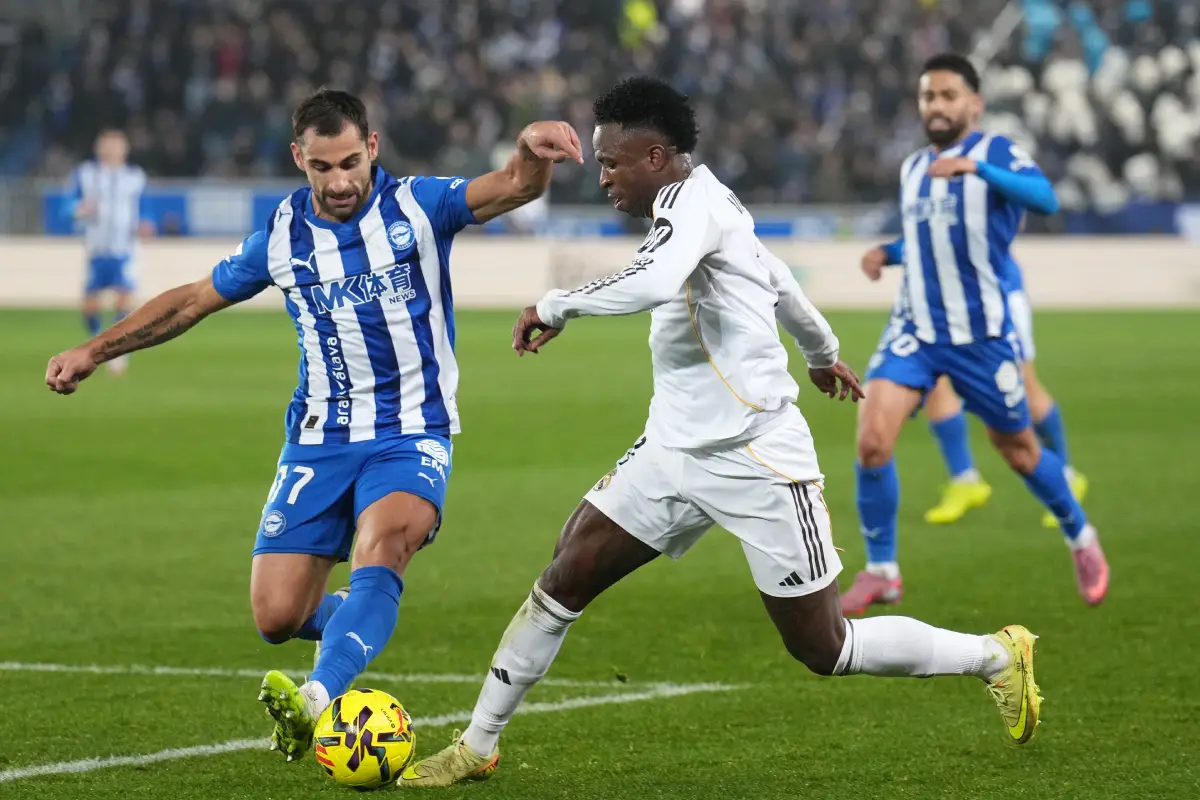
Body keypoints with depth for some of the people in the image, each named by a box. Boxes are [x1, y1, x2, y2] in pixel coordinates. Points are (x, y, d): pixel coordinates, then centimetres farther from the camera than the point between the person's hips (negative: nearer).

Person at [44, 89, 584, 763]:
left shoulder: (418, 207, -7)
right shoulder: (284, 235, 2)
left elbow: (512, 188, -24)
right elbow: (194, 300, 15)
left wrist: (532, 151, -48)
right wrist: (94, 351, 11)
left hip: (411, 435, -3)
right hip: (319, 439, 4)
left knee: (378, 559, -32)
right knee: (278, 617, -4)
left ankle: (318, 698, -48)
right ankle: (363, 629, 29)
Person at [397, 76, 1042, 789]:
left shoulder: (693, 200, -17)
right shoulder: (703, 205, 12)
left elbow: (651, 282, -39)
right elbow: (777, 279, 30)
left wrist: (556, 306, -23)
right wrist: (822, 352, 47)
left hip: (758, 462, -9)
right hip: (675, 453, 9)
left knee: (824, 650, -1)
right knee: (562, 583, 0)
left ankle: (998, 657, 18)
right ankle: (477, 747, 9)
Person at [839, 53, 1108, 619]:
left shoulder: (996, 153, -7)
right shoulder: (912, 169, 12)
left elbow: (1045, 199, -28)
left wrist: (977, 168, -39)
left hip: (980, 333, -4)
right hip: (913, 331, 4)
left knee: (1018, 450, 10)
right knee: (872, 440, -16)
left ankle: (1081, 540, 37)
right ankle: (880, 572, -2)